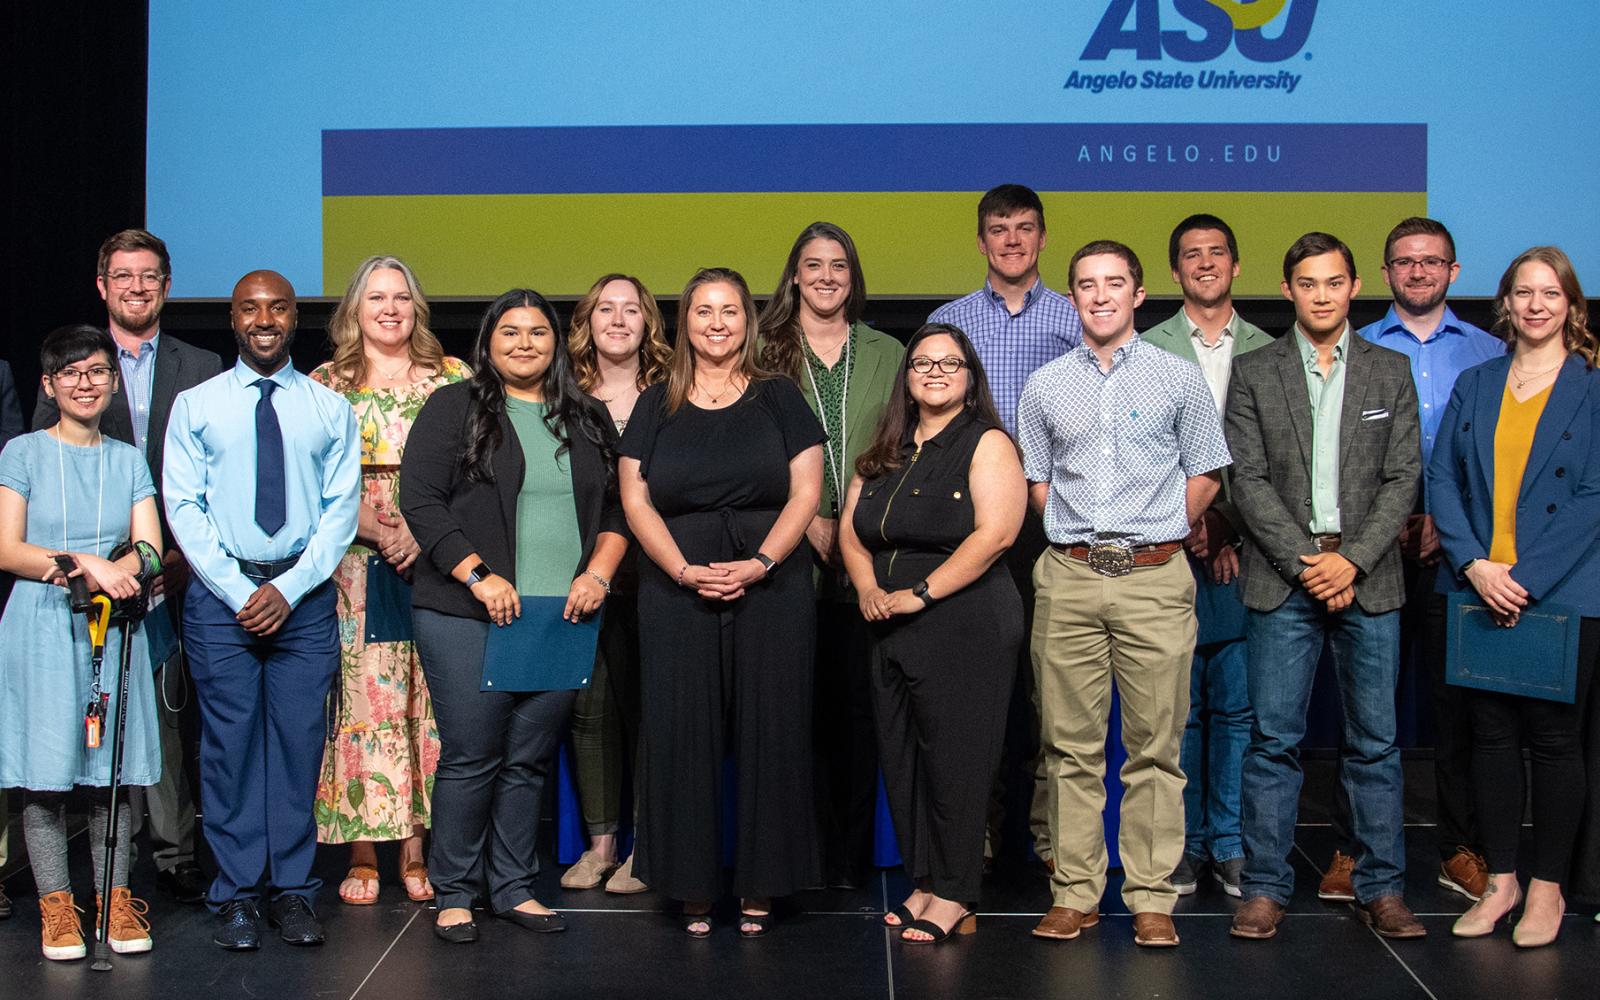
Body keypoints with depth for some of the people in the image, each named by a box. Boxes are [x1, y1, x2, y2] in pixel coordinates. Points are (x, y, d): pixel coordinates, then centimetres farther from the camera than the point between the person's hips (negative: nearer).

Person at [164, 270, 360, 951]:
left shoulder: (330, 409, 9)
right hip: (220, 592, 0)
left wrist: (289, 588, -8)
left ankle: (293, 889, 9)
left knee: (300, 741, 1)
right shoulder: (195, 406, 7)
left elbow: (342, 507, 3)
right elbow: (183, 506, 1)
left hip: (305, 595, 1)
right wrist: (237, 590, -9)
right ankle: (235, 894, 8)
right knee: (230, 742, 0)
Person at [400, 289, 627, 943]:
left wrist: (597, 574, -1)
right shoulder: (454, 408, 2)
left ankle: (514, 887, 20)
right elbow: (421, 501, -6)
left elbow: (615, 510, 16)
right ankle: (454, 893, 12)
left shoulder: (588, 421, 15)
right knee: (471, 757, -2)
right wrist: (478, 576, -13)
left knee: (531, 759, 8)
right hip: (467, 618, -3)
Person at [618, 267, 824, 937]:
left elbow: (806, 492, 1)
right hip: (676, 592, 1)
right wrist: (686, 570, -11)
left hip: (771, 588, -1)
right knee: (683, 736, 0)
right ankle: (692, 888, 10)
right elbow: (635, 500, 4)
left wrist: (758, 564, -13)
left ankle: (759, 886, 10)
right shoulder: (656, 406, 11)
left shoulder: (780, 399, 8)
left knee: (768, 732, 0)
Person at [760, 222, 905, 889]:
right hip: (792, 555, -1)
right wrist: (809, 521, -9)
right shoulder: (766, 352, 7)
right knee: (799, 704, -1)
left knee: (857, 704, 2)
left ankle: (852, 856, 10)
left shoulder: (887, 354, 14)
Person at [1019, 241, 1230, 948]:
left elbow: (1204, 473, 11)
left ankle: (1152, 898, 8)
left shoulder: (1179, 378, 7)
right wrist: (1082, 533, 9)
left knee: (1155, 745, 0)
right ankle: (1075, 894, 11)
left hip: (1155, 578, -1)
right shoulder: (1046, 386, 11)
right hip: (1068, 578, 2)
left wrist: (1155, 535, 4)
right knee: (1071, 745, 3)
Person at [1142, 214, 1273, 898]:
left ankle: (1231, 843, 13)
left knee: (1237, 705, 2)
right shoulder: (1145, 350, 7)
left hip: (1242, 555, 1)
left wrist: (1233, 530, -5)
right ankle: (1184, 843, 13)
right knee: (1179, 707, 3)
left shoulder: (1267, 352, 10)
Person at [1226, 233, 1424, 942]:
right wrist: (1304, 559, -10)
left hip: (1367, 578, 1)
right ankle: (1266, 888, 6)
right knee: (1273, 739, -1)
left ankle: (1381, 889, 14)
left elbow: (1403, 479, 4)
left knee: (1375, 741, 5)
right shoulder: (1254, 373, 7)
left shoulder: (1390, 371, 11)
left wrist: (1352, 560, -8)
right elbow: (1248, 480, 0)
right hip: (1281, 579, -1)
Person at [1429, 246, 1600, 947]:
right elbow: (1442, 478, 5)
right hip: (1480, 590, 3)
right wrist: (1474, 564, -10)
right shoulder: (1474, 386, 10)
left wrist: (1525, 578, -15)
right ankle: (1500, 880, 19)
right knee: (1491, 734, 8)